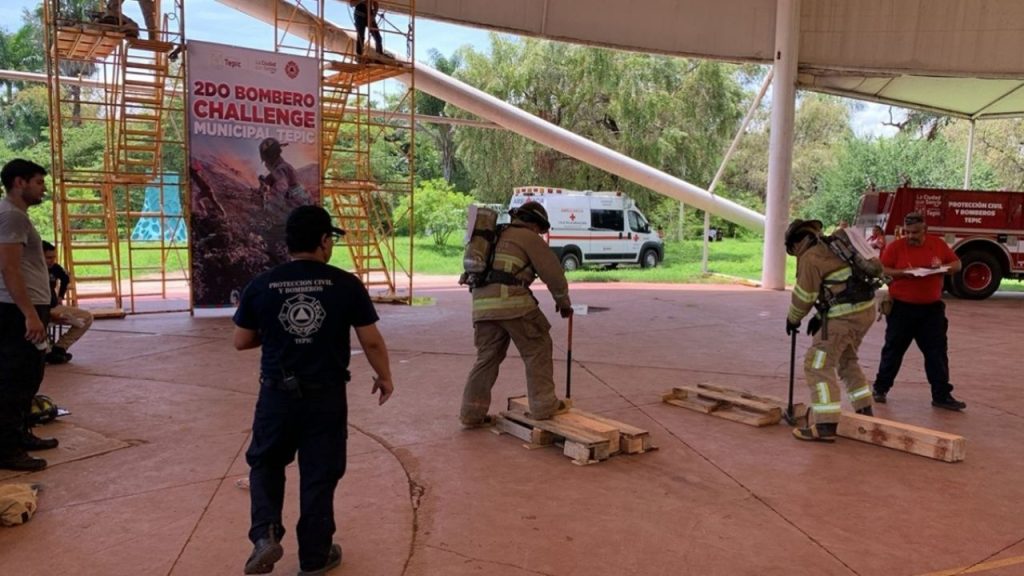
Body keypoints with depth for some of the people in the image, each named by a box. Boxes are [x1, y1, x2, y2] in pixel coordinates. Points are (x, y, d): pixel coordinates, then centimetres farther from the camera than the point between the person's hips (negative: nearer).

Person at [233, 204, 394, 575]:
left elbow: (241, 342, 4)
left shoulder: (261, 286, -4)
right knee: (319, 474, 12)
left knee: (266, 464, 23)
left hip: (277, 394, 1)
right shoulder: (346, 284, -10)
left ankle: (265, 535, 6)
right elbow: (371, 340, -6)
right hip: (327, 396, -1)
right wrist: (384, 377, 10)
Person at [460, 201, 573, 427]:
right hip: (512, 301, -7)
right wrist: (563, 301, 19)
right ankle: (543, 405, 8)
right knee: (537, 350, 7)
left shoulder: (497, 237, 28)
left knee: (487, 356, 13)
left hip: (482, 303, 7)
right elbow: (552, 272, 6)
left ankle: (472, 413, 13)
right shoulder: (529, 238, 6)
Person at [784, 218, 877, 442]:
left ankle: (825, 426, -9)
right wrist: (819, 317, 24)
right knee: (847, 360, 27)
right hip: (865, 309, 9)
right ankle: (865, 411, 34)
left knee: (818, 365, -5)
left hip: (845, 315, -9)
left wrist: (792, 319, 13)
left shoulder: (810, 258, -9)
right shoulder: (831, 248, 19)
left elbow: (804, 295, -4)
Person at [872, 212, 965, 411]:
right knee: (894, 349, 7)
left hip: (932, 308, 3)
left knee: (937, 352, 3)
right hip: (901, 308, -3)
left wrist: (943, 267, -12)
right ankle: (880, 388, 20)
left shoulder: (938, 244, 4)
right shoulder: (895, 246, -5)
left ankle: (942, 396, 9)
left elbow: (957, 264, 9)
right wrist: (903, 273, -22)